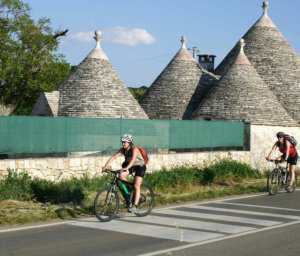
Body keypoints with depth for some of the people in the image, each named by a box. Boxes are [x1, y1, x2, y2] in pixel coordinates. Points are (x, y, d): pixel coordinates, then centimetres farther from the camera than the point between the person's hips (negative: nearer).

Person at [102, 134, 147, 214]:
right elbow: (113, 157, -18)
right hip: (130, 166, 6)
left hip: (140, 166, -6)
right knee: (121, 175, -22)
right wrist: (105, 166, -31)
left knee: (136, 186, -15)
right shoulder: (122, 150, -11)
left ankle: (134, 206, -16)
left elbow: (133, 159, -44)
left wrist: (126, 168, -60)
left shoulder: (134, 149, -28)